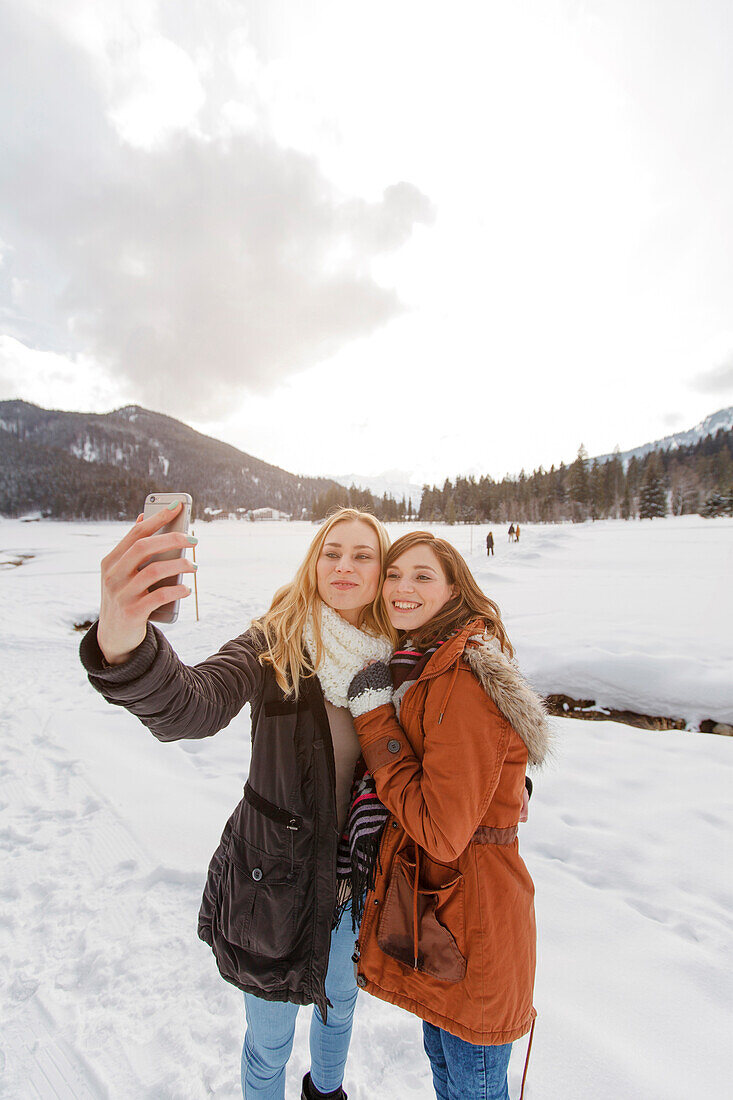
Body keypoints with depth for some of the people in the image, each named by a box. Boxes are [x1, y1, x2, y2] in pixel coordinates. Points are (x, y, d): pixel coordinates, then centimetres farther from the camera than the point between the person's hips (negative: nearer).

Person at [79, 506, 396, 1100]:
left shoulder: (395, 658, -8)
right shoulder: (275, 643, -20)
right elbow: (194, 706, -39)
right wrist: (123, 648, -59)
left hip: (356, 880, 4)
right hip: (276, 878, -4)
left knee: (340, 1002, 32)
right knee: (270, 1043, 21)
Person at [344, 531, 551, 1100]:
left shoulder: (466, 680, -28)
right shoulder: (417, 665, 2)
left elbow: (442, 829, -28)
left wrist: (374, 717, -24)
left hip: (469, 915, -8)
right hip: (426, 894, 8)